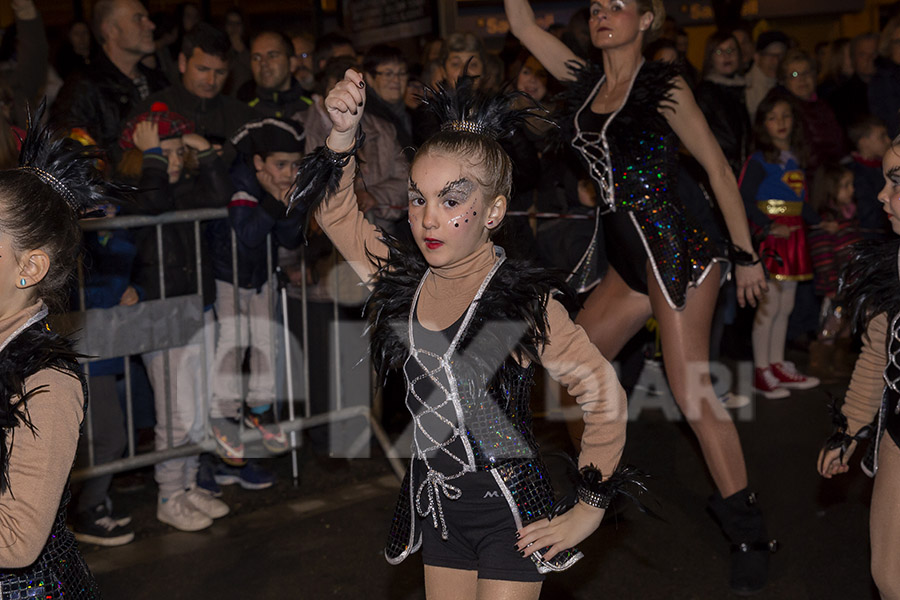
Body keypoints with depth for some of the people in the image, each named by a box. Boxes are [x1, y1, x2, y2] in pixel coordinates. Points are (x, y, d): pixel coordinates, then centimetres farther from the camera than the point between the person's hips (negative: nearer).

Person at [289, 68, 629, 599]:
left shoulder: (524, 301, -16)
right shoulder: (405, 279, -1)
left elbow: (604, 396, -11)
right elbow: (337, 211, 10)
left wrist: (588, 511, -8)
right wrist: (344, 133, -5)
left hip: (510, 512, -5)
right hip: (436, 504, 5)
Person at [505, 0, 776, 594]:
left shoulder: (664, 86, -6)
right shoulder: (584, 81, 11)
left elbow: (718, 168, -5)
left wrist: (748, 255, -6)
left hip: (676, 252, -7)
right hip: (629, 260, 8)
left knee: (691, 388, -11)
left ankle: (750, 535, -4)